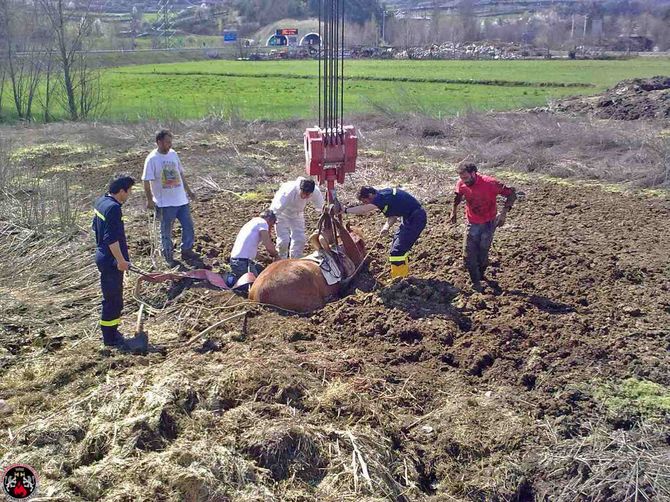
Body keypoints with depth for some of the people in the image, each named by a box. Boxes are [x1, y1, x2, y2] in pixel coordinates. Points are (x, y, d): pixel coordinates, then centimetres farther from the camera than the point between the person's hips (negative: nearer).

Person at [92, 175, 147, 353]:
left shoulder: (100, 202, 8)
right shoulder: (113, 208, -23)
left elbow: (96, 227, 19)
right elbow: (112, 238, -26)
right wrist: (121, 260, -19)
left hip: (103, 256, 10)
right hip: (111, 261, -10)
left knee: (112, 298, 19)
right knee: (113, 300, 0)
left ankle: (112, 332, 30)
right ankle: (110, 338, 9)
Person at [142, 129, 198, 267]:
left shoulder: (173, 154, 4)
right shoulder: (152, 159, -15)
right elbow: (146, 181, -13)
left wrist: (188, 190, 16)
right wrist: (150, 200, -16)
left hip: (181, 199, 6)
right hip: (165, 203, -6)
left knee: (188, 226, 11)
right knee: (166, 231, 8)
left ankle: (186, 250, 30)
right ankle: (169, 257, 22)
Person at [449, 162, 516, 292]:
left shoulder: (490, 183, -27)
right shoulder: (461, 184, -14)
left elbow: (511, 194, -19)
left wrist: (504, 212, -29)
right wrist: (453, 211, 11)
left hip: (489, 223, -3)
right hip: (473, 223, 3)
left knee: (482, 253, 4)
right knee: (468, 254, -3)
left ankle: (481, 274, 33)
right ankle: (476, 283, 11)